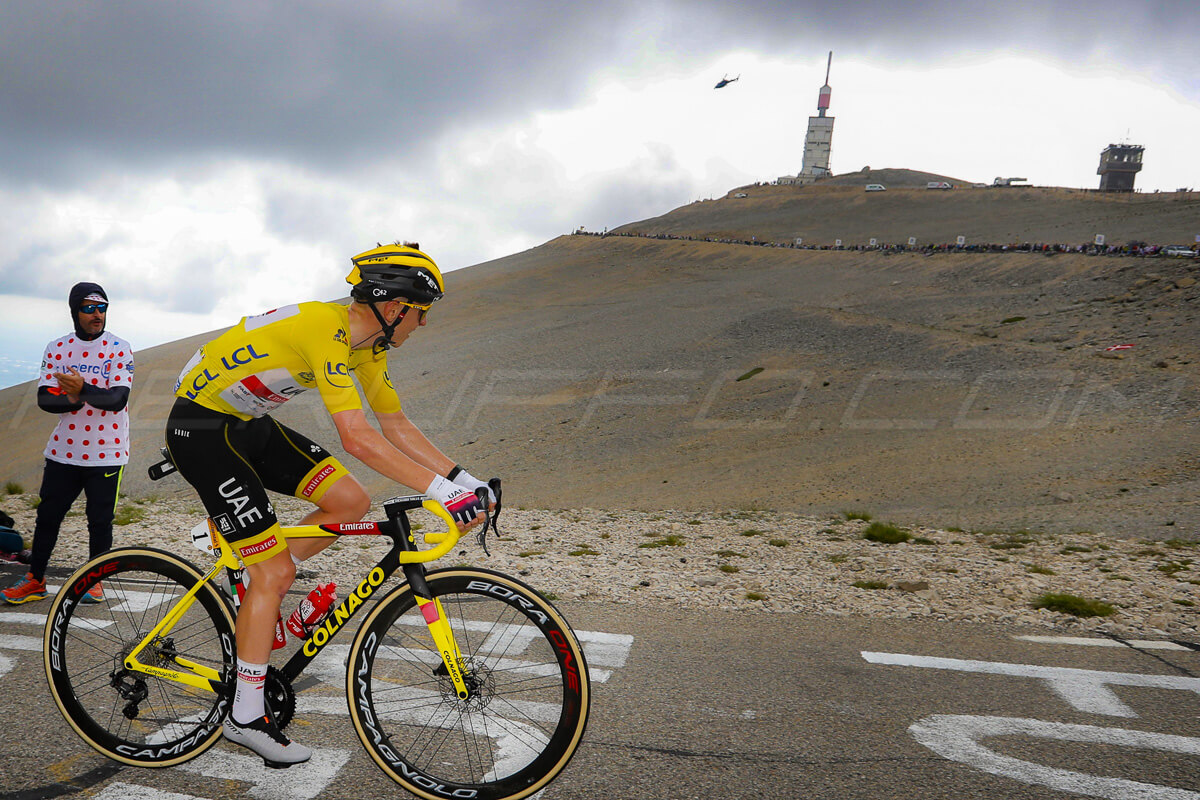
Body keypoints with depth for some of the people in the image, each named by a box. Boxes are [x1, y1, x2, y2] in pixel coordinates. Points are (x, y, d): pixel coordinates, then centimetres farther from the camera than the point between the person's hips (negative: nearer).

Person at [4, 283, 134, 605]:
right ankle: (35, 580, 22)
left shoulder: (119, 348, -3)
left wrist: (84, 390, -30)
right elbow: (44, 398, -1)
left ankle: (94, 580, 21)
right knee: (47, 515, 8)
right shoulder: (57, 349, 6)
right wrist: (73, 400, -20)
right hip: (64, 451, 3)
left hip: (105, 453, -3)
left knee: (100, 520, 5)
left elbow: (118, 398, -14)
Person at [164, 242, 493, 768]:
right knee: (275, 572, -9)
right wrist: (441, 489, -37)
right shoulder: (325, 328, -29)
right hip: (201, 429, -9)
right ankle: (246, 718, 7)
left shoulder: (366, 344, 0)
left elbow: (397, 425, 5)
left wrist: (464, 479, -4)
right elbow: (357, 437, -36)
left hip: (248, 424, 9)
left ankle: (259, 592, 16)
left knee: (351, 502, -2)